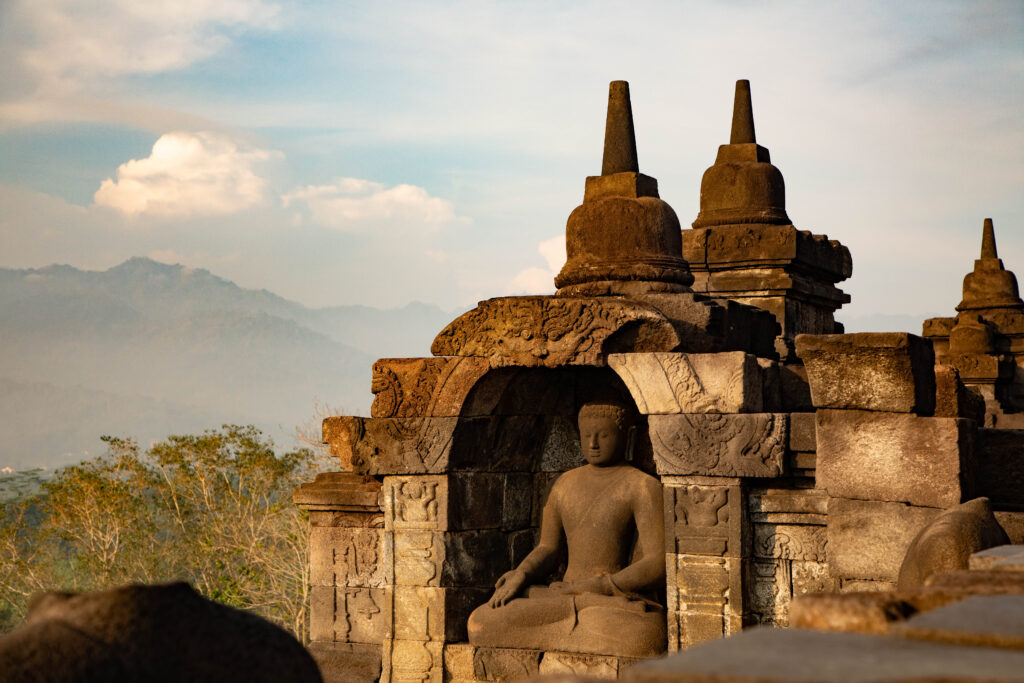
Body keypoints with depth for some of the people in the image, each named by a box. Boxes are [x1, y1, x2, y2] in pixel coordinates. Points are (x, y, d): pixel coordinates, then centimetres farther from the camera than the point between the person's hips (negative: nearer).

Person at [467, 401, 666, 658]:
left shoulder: (644, 488, -5)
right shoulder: (565, 484, 14)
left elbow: (657, 567, -13)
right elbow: (548, 550, 18)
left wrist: (592, 586, -17)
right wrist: (520, 576, -3)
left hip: (624, 608, -5)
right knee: (481, 622, -17)